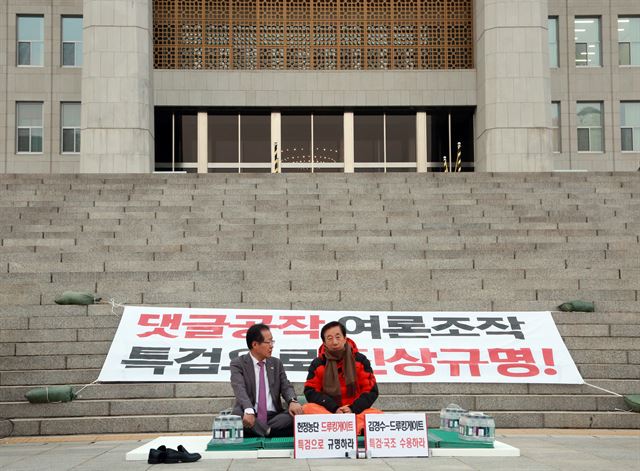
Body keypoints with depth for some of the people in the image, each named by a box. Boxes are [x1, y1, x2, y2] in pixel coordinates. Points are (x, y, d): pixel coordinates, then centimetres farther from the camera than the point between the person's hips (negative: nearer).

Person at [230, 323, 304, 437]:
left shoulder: (277, 363, 17)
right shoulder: (238, 364, 3)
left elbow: (286, 386, 7)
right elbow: (239, 389, -14)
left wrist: (292, 401, -19)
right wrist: (249, 410, -35)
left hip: (274, 417, 3)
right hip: (249, 416, -3)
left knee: (297, 416, -27)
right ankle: (268, 432, -25)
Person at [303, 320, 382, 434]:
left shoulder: (360, 360, 3)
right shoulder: (317, 364, 2)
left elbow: (371, 391, 0)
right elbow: (310, 392, -4)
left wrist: (353, 409, -15)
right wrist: (334, 408, -17)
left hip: (356, 411, 0)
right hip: (328, 411, 0)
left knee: (378, 415, -29)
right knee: (307, 409, -31)